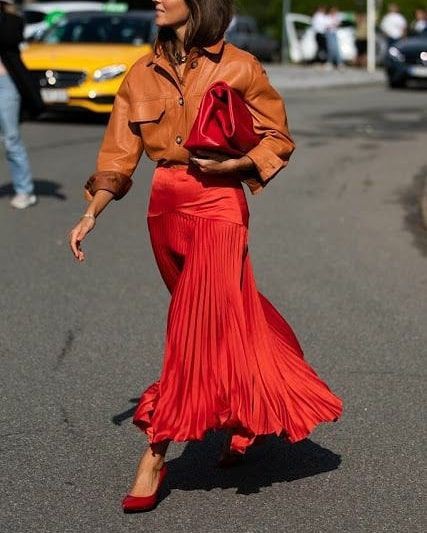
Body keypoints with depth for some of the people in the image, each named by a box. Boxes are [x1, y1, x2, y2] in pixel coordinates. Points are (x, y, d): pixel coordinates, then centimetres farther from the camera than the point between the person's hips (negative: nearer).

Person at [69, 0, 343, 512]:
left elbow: (278, 141, 1)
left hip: (218, 202, -5)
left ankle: (156, 451, -3)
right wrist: (91, 213, -6)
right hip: (165, 205, 5)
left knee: (200, 321, -8)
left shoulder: (239, 67, -6)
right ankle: (245, 417, 37)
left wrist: (230, 164, -15)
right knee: (226, 316, 18)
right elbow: (119, 155, 5)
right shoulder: (143, 73, 5)